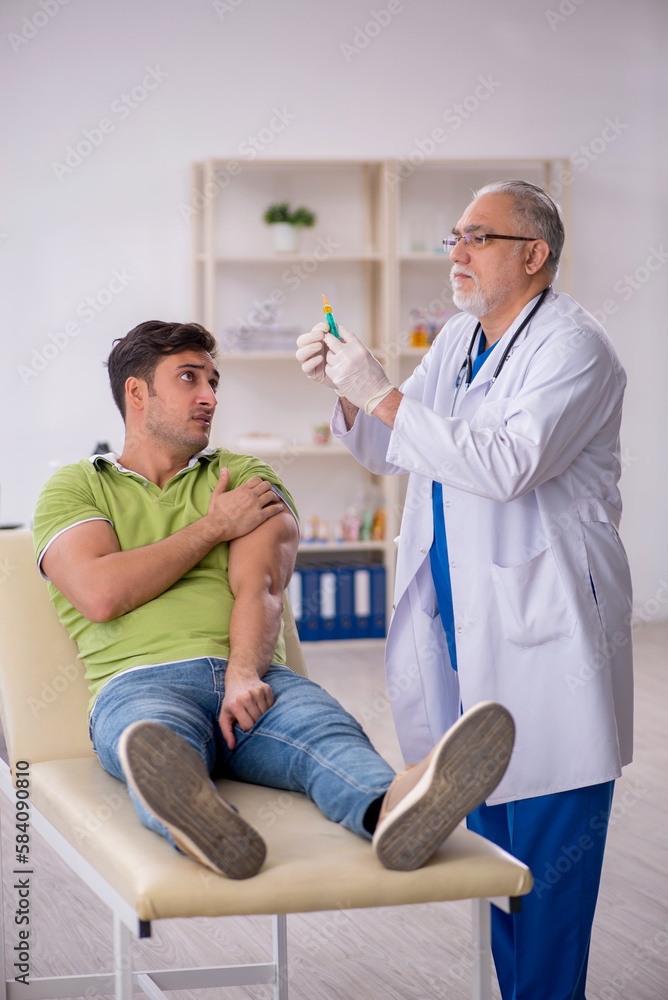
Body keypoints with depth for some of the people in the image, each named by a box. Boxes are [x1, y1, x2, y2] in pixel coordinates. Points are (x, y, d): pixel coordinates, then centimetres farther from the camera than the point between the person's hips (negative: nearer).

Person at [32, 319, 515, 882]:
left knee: (327, 732, -34)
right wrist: (215, 525, 6)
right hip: (140, 682, -2)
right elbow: (102, 594, -3)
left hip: (253, 680, 2)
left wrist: (243, 676, -18)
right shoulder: (74, 488, 18)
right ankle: (193, 823, -75)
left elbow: (260, 588, 5)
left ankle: (393, 811, -67)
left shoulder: (248, 479, 24)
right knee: (162, 743, -40)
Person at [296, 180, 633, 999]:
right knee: (490, 823, 13)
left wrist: (382, 395, -23)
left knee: (547, 834, -4)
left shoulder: (571, 347, -11)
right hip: (462, 624, 8)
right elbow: (386, 453, 21)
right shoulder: (457, 340, 14)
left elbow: (509, 465, -25)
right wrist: (346, 388, 1)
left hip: (544, 629, -8)